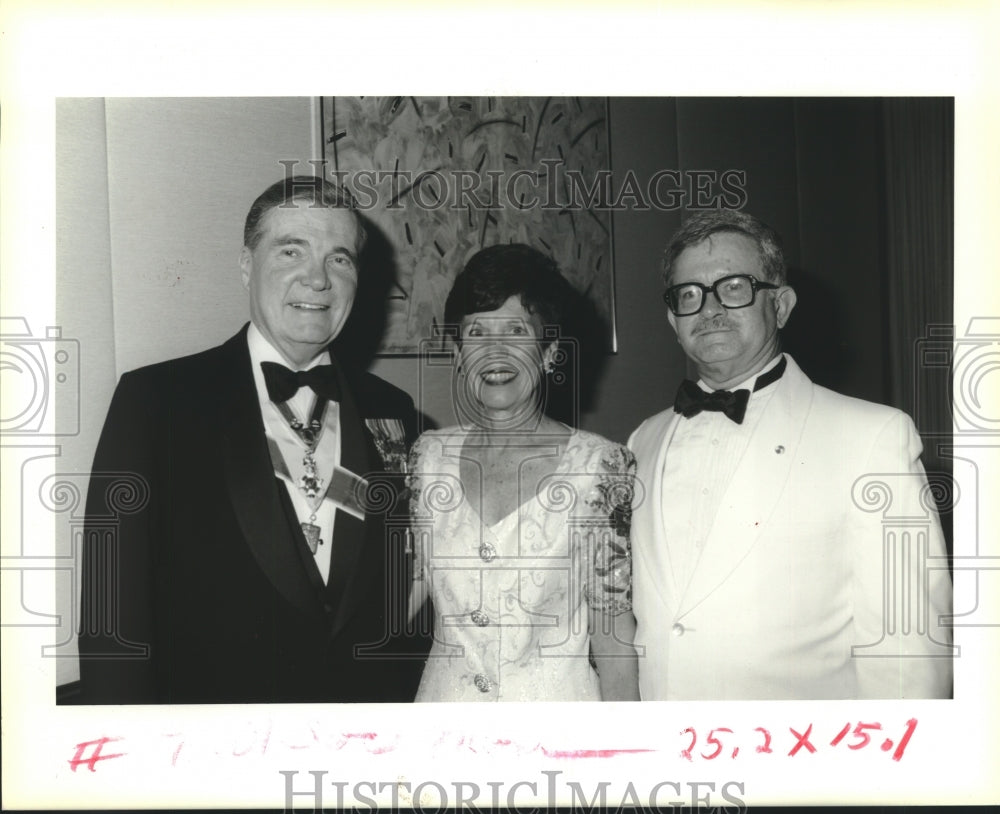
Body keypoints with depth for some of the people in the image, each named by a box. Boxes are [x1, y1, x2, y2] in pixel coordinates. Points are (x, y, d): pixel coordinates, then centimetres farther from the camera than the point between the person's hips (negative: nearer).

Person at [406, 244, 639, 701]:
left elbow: (612, 629, -10)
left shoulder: (601, 465, -12)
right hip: (444, 697, 3)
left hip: (557, 699, -3)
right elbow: (408, 587, 8)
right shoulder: (429, 455, -1)